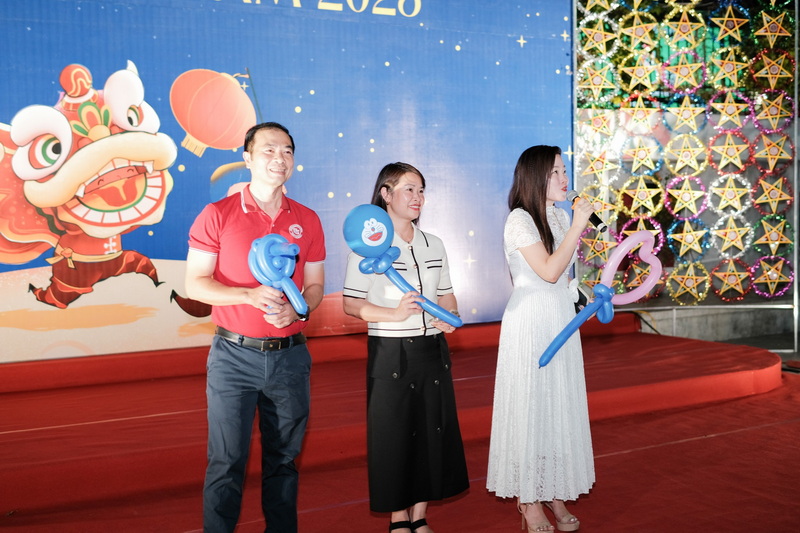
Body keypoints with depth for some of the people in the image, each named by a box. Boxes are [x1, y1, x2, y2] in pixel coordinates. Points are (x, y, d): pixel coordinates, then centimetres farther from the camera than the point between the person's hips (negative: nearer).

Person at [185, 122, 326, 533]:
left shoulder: (307, 221, 6)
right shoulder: (218, 215, -3)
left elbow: (315, 285, 11)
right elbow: (195, 284, -5)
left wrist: (297, 309, -11)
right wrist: (250, 294, -20)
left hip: (290, 356, 3)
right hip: (234, 356, -3)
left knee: (283, 459, 14)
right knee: (226, 464, 2)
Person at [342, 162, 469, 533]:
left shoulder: (434, 245, 9)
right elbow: (351, 304, -10)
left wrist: (451, 317, -6)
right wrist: (394, 314, -23)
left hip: (432, 351, 5)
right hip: (390, 353, -5)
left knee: (432, 430, 9)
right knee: (393, 434, 3)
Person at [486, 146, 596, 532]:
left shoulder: (561, 217, 9)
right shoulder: (519, 220, -13)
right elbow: (549, 271, -21)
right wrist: (578, 226, -19)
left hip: (562, 320, 7)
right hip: (530, 323, -7)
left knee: (560, 404, 10)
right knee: (531, 405, 0)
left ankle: (554, 493, 22)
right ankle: (528, 500, 12)